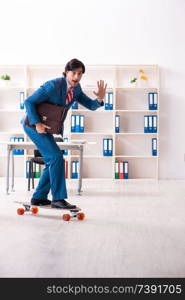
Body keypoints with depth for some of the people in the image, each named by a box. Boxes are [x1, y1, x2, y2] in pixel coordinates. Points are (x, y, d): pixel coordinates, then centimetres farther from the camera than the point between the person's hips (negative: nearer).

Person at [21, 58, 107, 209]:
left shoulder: (76, 88, 0)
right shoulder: (53, 86, -23)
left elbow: (91, 105, 2)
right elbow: (29, 102, -21)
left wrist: (100, 99, -19)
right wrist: (37, 124, -26)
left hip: (45, 127, 9)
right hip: (33, 124, -9)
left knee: (52, 161, 9)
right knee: (56, 157, -17)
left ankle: (39, 197, 18)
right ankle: (58, 198, -12)